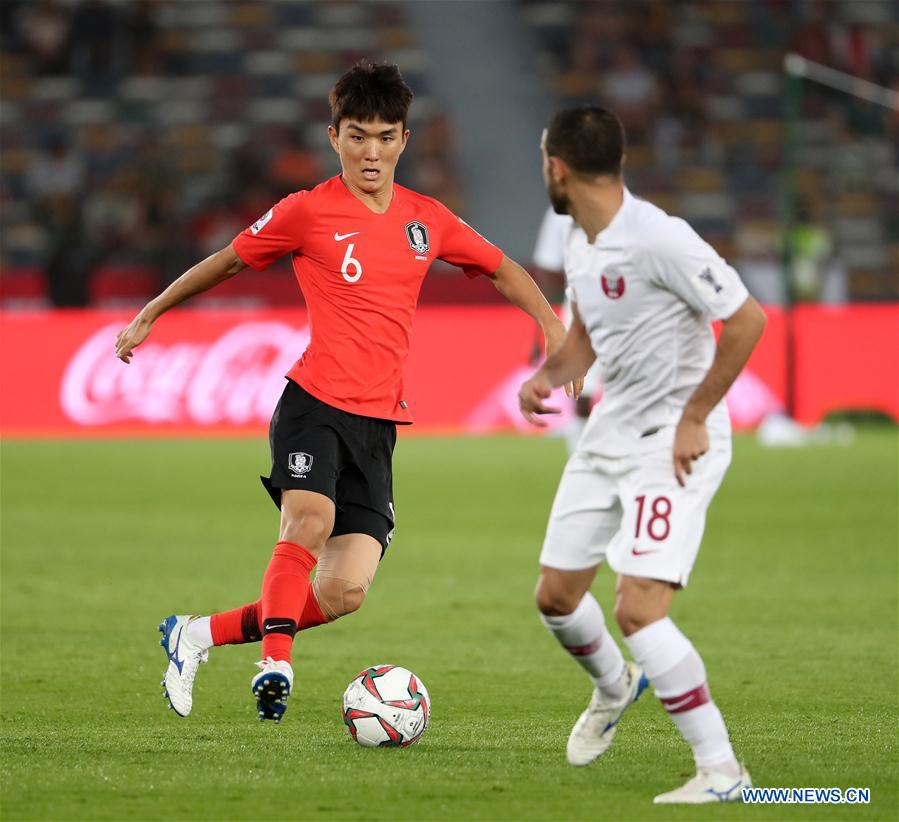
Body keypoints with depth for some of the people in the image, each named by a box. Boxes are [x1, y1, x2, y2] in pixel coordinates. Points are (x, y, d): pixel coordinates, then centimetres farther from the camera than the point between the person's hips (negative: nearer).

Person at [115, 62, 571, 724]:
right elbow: (228, 261, 13)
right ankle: (276, 664, -35)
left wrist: (555, 330, 14)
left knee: (344, 592, -5)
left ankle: (198, 634, 11)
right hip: (315, 403, -4)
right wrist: (150, 314, 20)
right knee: (310, 519, -33)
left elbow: (501, 269, 26)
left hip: (379, 421, 4)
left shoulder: (427, 220, 11)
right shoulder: (308, 212, -1)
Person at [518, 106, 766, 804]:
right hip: (611, 433, 9)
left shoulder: (659, 238, -22)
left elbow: (746, 321, -22)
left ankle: (721, 770, -11)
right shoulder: (580, 246, 6)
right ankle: (613, 688, 48)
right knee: (556, 596, 16)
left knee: (638, 610, -20)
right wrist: (548, 376, 2)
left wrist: (694, 419, -20)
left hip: (676, 440, -9)